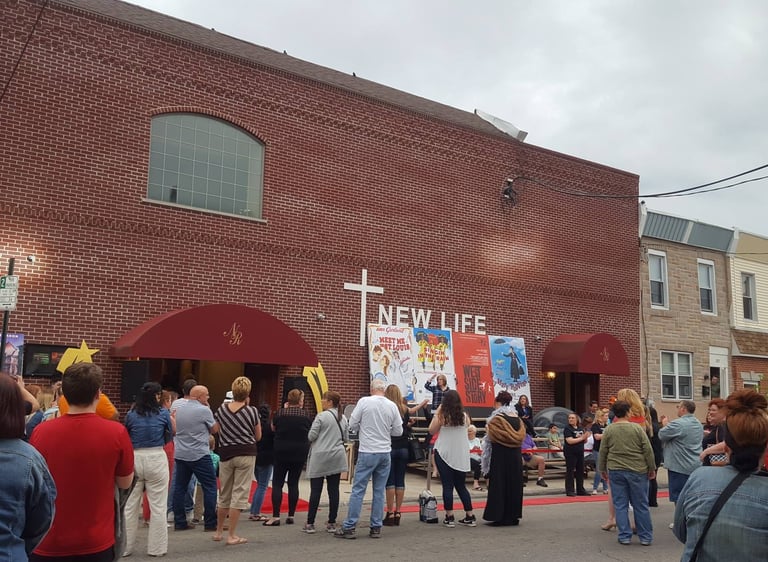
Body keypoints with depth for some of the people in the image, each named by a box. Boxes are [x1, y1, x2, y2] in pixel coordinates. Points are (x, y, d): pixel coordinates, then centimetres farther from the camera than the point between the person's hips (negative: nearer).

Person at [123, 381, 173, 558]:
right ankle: (156, 548, 13)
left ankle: (124, 547, 19)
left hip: (134, 459, 2)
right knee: (157, 506, 7)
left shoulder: (131, 415, -1)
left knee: (130, 506, 12)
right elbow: (169, 437, 9)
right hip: (157, 459, -2)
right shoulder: (163, 413, -4)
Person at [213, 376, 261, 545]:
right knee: (239, 495, 1)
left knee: (224, 495, 17)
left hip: (225, 454, 4)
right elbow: (258, 436, 3)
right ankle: (232, 535, 1)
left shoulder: (221, 409, 1)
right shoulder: (252, 411, -7)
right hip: (246, 454, -3)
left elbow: (218, 431, 11)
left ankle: (218, 531, 28)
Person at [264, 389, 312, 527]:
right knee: (293, 483, 9)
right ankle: (291, 516, 11)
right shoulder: (306, 415, -3)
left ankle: (275, 516, -1)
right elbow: (310, 433, 6)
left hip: (282, 452, -2)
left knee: (277, 483, 4)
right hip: (300, 453, 2)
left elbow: (273, 428, 11)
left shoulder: (280, 413, -7)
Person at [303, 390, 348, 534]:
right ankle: (332, 523, 10)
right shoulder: (343, 418, 6)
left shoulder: (321, 416, -11)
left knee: (315, 490, 1)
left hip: (320, 457, -5)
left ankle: (310, 523, 5)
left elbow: (311, 436, -10)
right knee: (334, 490, 6)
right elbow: (346, 438, 12)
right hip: (337, 457, 5)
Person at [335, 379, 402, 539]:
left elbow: (352, 425, -4)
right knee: (379, 491, 10)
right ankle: (376, 528, 14)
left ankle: (349, 527, 3)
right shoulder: (392, 406, 1)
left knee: (358, 490, 1)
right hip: (385, 452, 3)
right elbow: (398, 431, 7)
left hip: (367, 452, -3)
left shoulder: (364, 401, -8)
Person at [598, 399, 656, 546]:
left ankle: (624, 536, 10)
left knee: (620, 505, 8)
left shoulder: (608, 430, -1)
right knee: (641, 505, 8)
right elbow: (648, 450, -4)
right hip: (637, 471, -1)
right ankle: (645, 537, 15)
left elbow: (603, 452, 4)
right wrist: (652, 468, 6)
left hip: (616, 471, 1)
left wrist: (602, 469, 15)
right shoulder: (637, 428, -5)